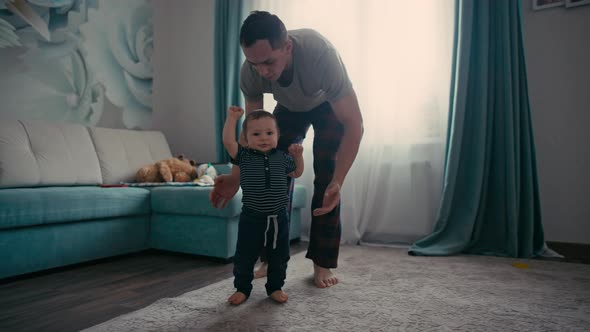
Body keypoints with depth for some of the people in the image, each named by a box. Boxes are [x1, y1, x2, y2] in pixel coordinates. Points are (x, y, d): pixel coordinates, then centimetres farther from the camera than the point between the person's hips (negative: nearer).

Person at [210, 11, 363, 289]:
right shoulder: (250, 72, -30)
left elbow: (354, 124, -40)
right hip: (289, 108, 3)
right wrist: (237, 177, -32)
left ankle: (322, 263, -3)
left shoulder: (320, 53, -43)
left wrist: (337, 182, -50)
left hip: (328, 105, -3)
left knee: (325, 177, -15)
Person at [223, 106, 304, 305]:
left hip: (278, 218, 2)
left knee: (278, 257, 13)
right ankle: (242, 289, 28)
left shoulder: (282, 158, 3)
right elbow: (228, 141, -19)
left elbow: (297, 173, 19)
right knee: (244, 257, 9)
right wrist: (232, 117, -15)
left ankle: (275, 287, 32)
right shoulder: (244, 156, -4)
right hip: (251, 218, -2)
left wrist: (298, 156, 3)